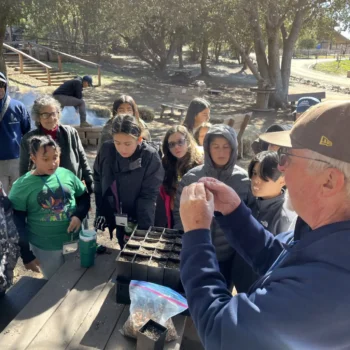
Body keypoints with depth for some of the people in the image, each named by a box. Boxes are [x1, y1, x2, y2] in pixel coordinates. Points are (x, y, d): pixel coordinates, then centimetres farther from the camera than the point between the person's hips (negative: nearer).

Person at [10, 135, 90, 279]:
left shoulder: (66, 174, -7)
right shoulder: (22, 186, -12)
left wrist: (79, 215, -13)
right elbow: (17, 225, -7)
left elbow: (84, 197, 7)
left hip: (75, 241, 3)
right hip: (45, 249, -2)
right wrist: (26, 256, -5)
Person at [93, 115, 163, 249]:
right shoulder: (106, 150, -10)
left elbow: (148, 195, -15)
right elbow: (98, 180, 5)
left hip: (137, 222, -2)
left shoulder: (150, 157, -19)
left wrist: (140, 227, -18)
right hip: (110, 216, 3)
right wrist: (100, 211, 2)